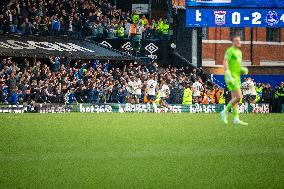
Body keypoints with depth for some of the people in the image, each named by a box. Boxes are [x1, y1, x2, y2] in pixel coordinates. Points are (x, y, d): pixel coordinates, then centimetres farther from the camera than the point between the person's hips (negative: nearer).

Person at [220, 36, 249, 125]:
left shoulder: (239, 52, 18)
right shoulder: (230, 51, -10)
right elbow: (225, 63, -20)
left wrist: (243, 70, 7)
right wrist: (228, 76, -29)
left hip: (237, 78, 9)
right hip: (231, 78, -9)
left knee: (234, 98, 9)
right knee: (238, 97, -15)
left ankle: (236, 119, 10)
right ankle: (225, 112, -4)